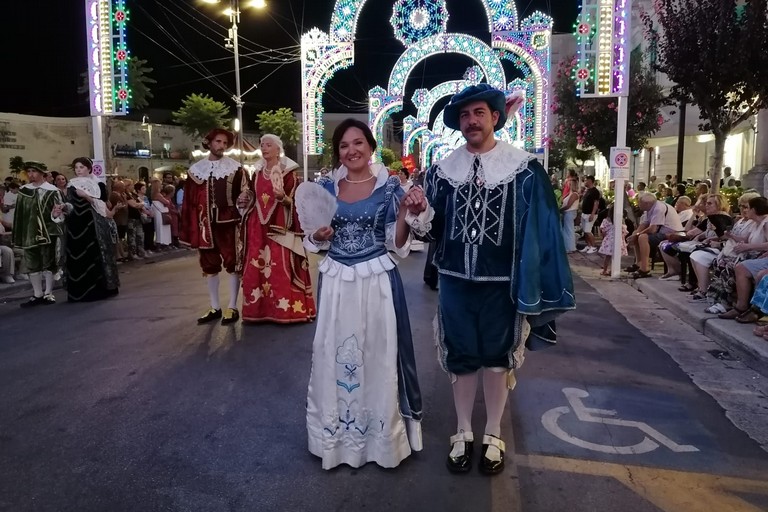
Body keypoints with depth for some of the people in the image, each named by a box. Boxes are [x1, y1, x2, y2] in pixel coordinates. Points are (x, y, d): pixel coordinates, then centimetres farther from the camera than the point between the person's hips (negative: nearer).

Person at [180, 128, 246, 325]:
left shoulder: (235, 168, 1)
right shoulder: (195, 169, 8)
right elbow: (189, 201, 6)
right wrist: (188, 229, 2)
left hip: (228, 222, -3)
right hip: (206, 224, 3)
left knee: (232, 263, 1)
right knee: (209, 265, 9)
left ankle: (232, 308, 10)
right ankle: (215, 308, 21)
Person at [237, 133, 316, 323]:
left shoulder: (287, 172, -3)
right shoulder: (257, 172, 14)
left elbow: (295, 201, -5)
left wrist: (283, 198, -25)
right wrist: (246, 199, 2)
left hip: (280, 226, -6)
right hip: (258, 226, 6)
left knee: (281, 268, -8)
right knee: (256, 268, 5)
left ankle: (286, 307, 0)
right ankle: (259, 308, 13)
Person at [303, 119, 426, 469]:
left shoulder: (389, 186, -2)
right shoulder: (326, 187, 5)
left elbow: (397, 244, -4)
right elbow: (315, 242, 10)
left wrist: (404, 211, -19)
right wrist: (318, 236, -12)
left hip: (377, 282, -2)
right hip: (336, 282, 3)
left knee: (379, 355, 6)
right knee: (334, 355, 9)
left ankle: (381, 436, 26)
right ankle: (338, 435, 29)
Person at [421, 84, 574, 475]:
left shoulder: (522, 168, -6)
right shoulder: (443, 169, 3)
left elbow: (536, 226, -7)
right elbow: (433, 224, 6)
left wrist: (528, 282, -11)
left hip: (500, 281, -2)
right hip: (455, 280, 2)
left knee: (497, 358, 12)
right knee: (460, 358, 12)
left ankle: (493, 435, 30)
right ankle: (463, 433, 31)